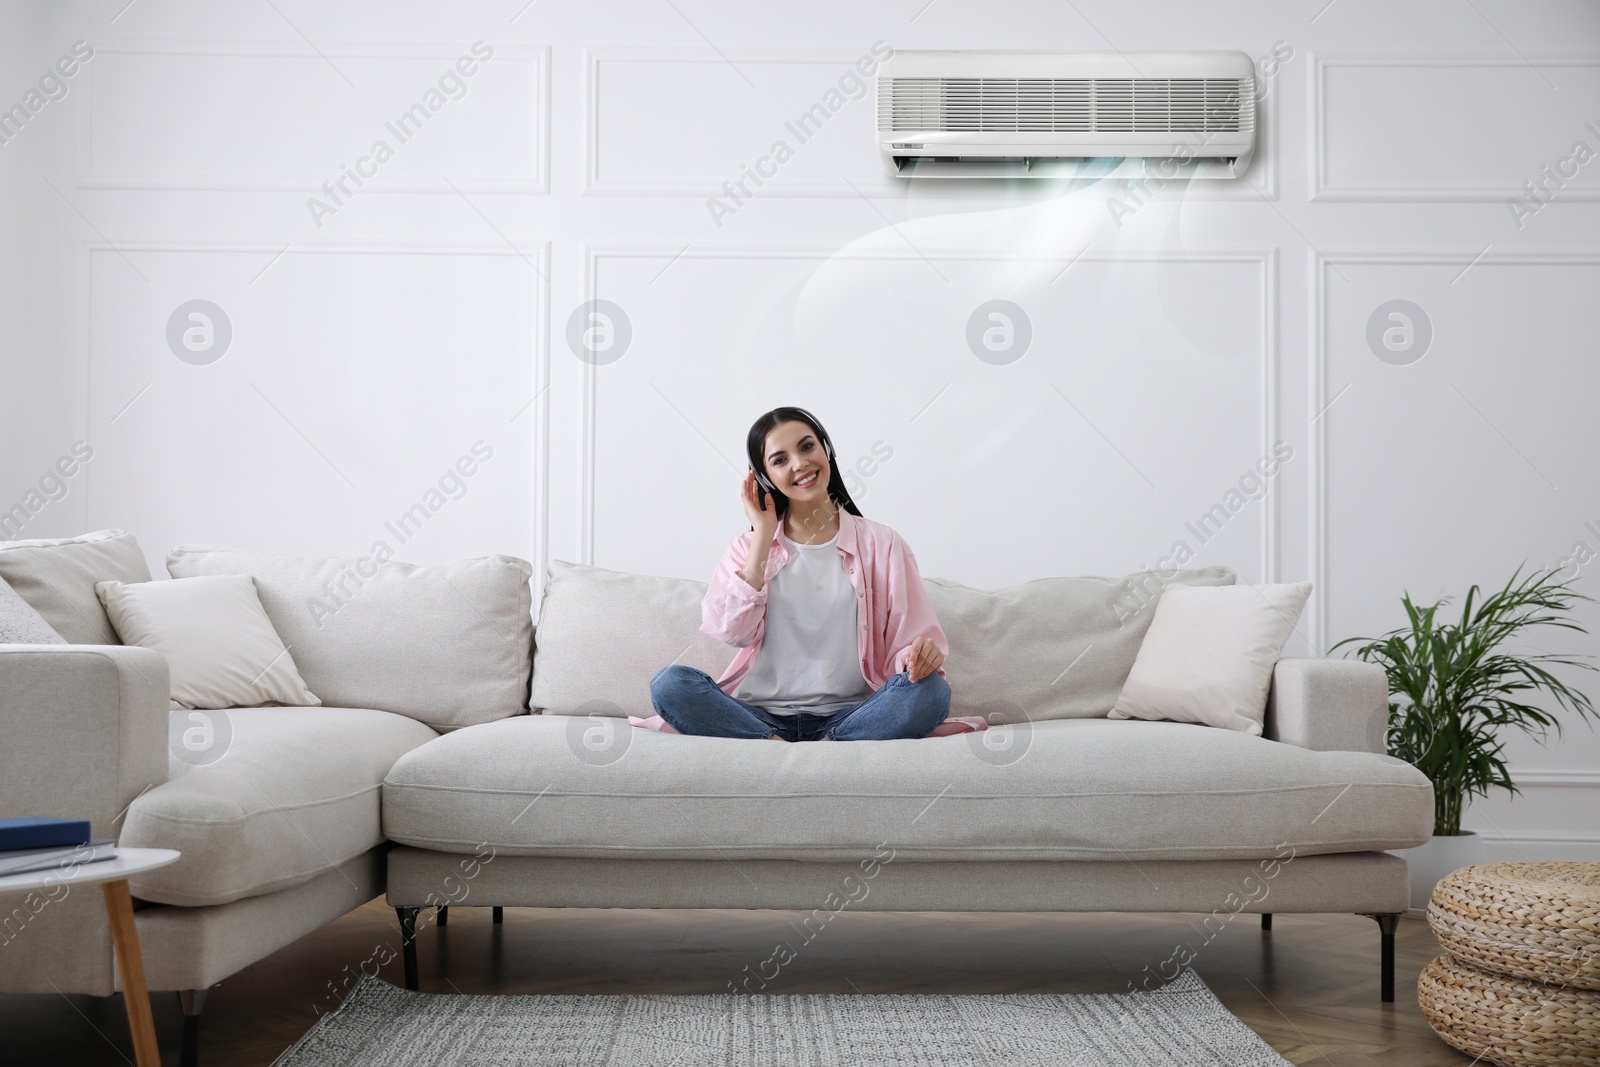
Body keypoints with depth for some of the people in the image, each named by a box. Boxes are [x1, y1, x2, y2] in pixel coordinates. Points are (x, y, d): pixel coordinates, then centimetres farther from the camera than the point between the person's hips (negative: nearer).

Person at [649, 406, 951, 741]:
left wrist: (920, 652, -21)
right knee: (669, 683, -26)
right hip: (763, 714, 1)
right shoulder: (748, 547, 14)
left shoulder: (881, 544, 10)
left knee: (931, 690, -29)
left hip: (846, 714, 0)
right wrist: (763, 536, -1)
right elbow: (733, 632, -3)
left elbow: (907, 639, 4)